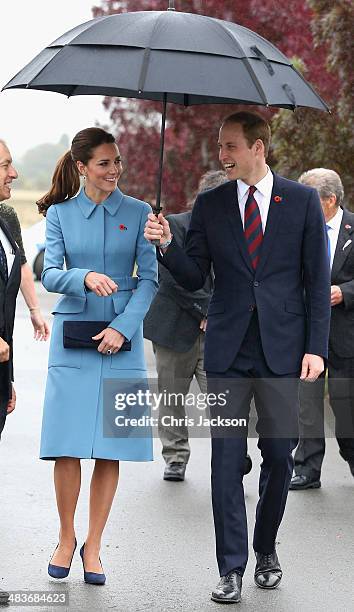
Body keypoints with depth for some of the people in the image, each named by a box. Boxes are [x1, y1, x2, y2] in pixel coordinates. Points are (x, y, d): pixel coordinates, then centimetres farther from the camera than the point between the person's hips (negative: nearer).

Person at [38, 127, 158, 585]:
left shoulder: (138, 213, 5)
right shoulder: (60, 213, 5)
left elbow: (149, 279, 1)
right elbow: (49, 275, -4)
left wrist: (123, 327, -11)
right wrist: (85, 277, -24)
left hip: (121, 339, 0)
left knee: (110, 449, 0)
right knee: (67, 447, -4)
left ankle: (93, 546, 11)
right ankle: (66, 538, 14)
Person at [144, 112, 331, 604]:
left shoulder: (302, 200, 2)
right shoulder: (210, 204, 7)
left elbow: (317, 280, 2)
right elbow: (194, 278, 6)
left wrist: (315, 347, -4)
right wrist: (166, 244, -12)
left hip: (282, 348, -1)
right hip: (228, 351, 1)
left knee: (279, 456, 5)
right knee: (227, 459, -2)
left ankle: (266, 550, 26)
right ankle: (232, 568, 3)